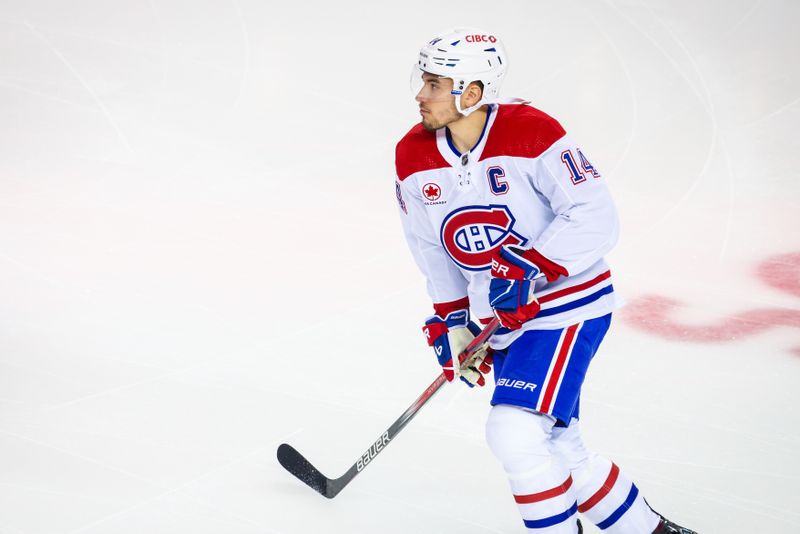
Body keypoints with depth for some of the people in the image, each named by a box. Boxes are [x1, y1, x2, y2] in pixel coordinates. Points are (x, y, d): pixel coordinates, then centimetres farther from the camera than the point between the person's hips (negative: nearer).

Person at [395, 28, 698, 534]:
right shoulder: (414, 158, -4)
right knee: (558, 448, 13)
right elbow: (431, 248, 9)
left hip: (569, 301, -7)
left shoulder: (530, 133, -21)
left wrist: (530, 269, -29)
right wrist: (451, 321, 8)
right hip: (503, 317, 7)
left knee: (515, 432, -18)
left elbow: (596, 218, -22)